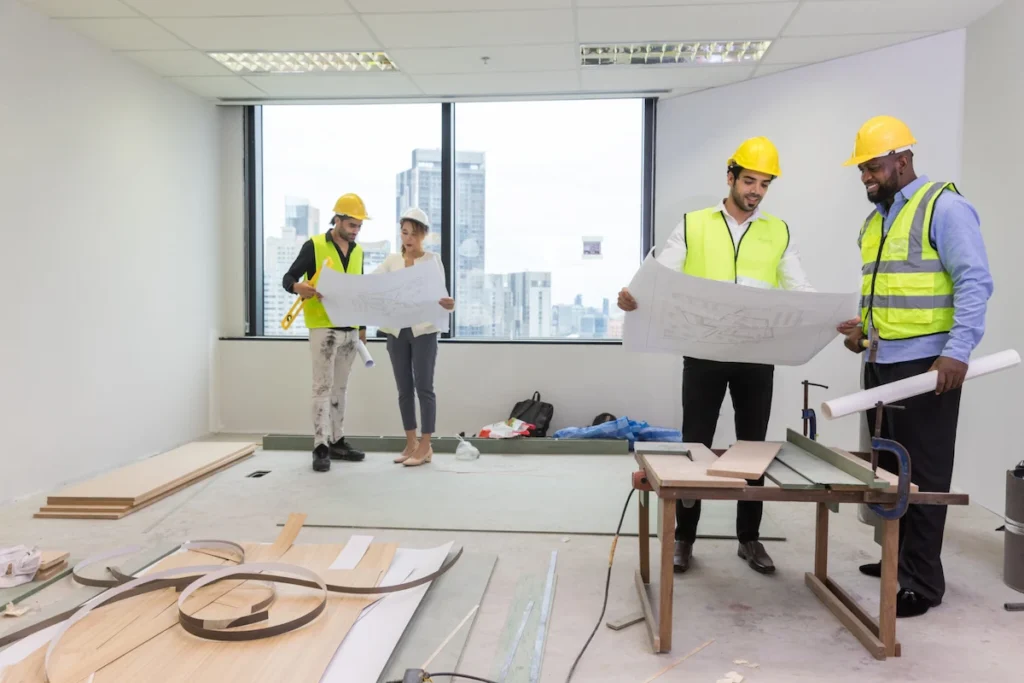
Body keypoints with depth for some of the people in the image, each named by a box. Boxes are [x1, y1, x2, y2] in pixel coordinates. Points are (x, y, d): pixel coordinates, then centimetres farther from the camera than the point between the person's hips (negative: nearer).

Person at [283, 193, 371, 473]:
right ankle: (321, 447, -2)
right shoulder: (314, 245, -5)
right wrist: (299, 287, -29)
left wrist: (362, 325, 14)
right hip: (323, 327, -6)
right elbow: (288, 278, -6)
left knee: (340, 387, 11)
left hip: (349, 329, 6)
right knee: (323, 387, -6)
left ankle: (337, 441, 19)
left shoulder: (358, 251, 13)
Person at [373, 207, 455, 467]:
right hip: (396, 331, 4)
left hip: (423, 331, -4)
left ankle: (425, 446, 4)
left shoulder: (433, 260, 0)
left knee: (424, 387, -3)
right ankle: (411, 443, 17)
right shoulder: (391, 260, 9)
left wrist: (447, 304, -30)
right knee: (404, 389, 8)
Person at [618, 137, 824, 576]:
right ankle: (684, 537, 18)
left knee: (753, 446, 11)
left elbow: (801, 289, 4)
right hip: (703, 352, -2)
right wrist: (633, 295, -26)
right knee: (695, 445, 4)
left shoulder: (779, 233, 9)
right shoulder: (693, 225, 3)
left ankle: (749, 538, 26)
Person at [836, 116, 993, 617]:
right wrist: (862, 326, 6)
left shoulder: (944, 206, -7)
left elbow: (974, 282, -15)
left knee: (922, 475, -1)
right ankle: (899, 558, 28)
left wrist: (958, 350, -23)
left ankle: (923, 582, 10)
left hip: (926, 365, -8)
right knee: (889, 469, 14)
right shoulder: (875, 220, 16)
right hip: (880, 364, 8)